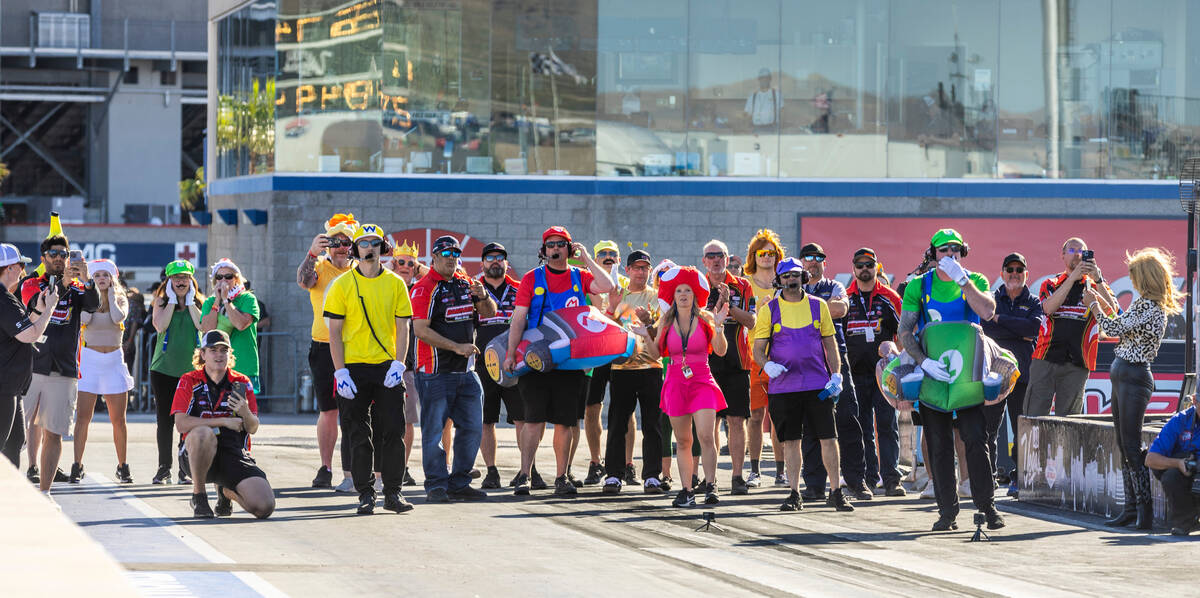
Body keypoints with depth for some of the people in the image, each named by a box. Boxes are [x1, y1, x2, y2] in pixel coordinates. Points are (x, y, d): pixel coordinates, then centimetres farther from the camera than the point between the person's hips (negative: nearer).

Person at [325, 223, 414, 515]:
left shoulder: (395, 283, 6)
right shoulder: (343, 284, 2)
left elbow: (402, 327, 6)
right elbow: (334, 332, 0)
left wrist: (398, 364, -8)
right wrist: (340, 371, -9)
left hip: (388, 368, 1)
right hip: (354, 368, -1)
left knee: (393, 431, -1)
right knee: (359, 434, 0)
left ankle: (393, 493, 7)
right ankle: (365, 494, 6)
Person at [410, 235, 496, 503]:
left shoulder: (466, 283, 12)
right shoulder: (425, 288, -8)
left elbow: (490, 313, 16)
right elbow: (421, 330, -15)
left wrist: (483, 296, -7)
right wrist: (457, 347, -19)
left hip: (466, 371, 7)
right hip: (435, 372, -7)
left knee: (472, 428, 8)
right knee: (434, 430, -4)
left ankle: (459, 483, 17)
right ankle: (436, 485, 2)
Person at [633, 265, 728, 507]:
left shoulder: (705, 318, 1)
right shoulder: (666, 321, 7)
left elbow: (720, 351, -4)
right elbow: (656, 354, 10)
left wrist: (717, 325, -16)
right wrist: (646, 336, -6)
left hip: (702, 381, -2)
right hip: (675, 382, 2)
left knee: (706, 436, -16)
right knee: (683, 441, 5)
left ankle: (709, 486, -10)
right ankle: (687, 490, 9)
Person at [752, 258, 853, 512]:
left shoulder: (818, 306, 8)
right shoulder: (769, 310, 4)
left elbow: (830, 344, 11)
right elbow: (758, 348, 3)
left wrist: (836, 375, 0)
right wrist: (768, 365, -18)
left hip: (817, 384, 0)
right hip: (783, 385, 0)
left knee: (828, 438, -2)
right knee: (790, 440, 3)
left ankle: (835, 492, 6)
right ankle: (794, 494, 11)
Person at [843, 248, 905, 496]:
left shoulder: (889, 298, 4)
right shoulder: (846, 299, 8)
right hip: (856, 373, 2)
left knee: (887, 425, -7)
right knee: (862, 429, 4)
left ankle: (891, 479, -7)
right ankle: (868, 478, 10)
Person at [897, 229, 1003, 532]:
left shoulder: (974, 281, 3)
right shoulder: (918, 287, 1)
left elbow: (987, 312, -17)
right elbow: (905, 332, -6)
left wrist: (961, 279, -22)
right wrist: (924, 361, -21)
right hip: (931, 371, 1)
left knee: (976, 438, -9)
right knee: (938, 444, 3)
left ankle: (986, 506, -4)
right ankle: (947, 510, 9)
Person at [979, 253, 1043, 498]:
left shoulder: (1033, 303, 11)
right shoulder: (991, 300, 11)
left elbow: (1035, 326, -10)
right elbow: (986, 328, -7)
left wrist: (1000, 319, -9)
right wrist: (1021, 333, -9)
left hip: (1023, 374, 0)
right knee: (988, 428, -1)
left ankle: (1018, 478, 4)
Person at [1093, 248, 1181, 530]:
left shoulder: (1148, 305, -16)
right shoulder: (1149, 304, 14)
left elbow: (1114, 329, -17)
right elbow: (1123, 327, 24)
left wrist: (1094, 304, -2)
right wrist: (1102, 302, 28)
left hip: (1133, 377, -10)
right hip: (1122, 376, 10)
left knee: (1131, 446, -9)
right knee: (1124, 445, 11)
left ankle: (1145, 510, -9)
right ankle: (1132, 507, 14)